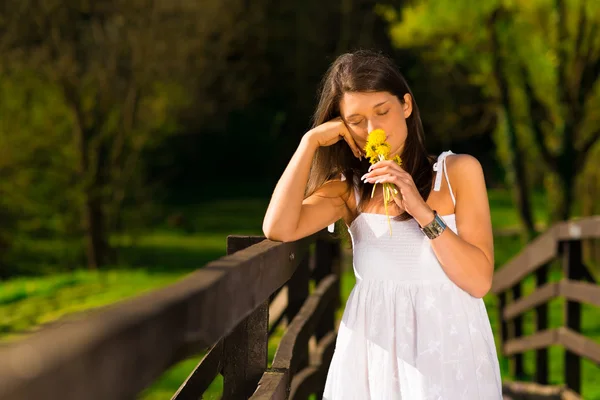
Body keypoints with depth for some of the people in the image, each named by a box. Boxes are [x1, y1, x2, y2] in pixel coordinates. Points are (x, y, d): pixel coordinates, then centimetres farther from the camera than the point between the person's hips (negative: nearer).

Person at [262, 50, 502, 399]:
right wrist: (311, 143, -6)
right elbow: (278, 229, -12)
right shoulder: (349, 188, 7)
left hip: (448, 347, -2)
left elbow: (479, 281, -8)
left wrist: (421, 210, -18)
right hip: (374, 348, 2)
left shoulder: (458, 171, 0)